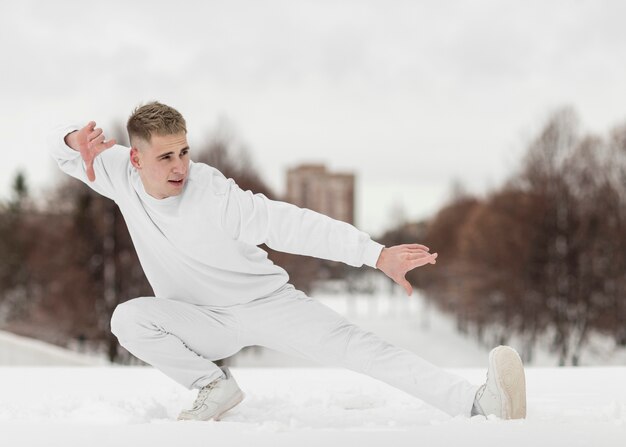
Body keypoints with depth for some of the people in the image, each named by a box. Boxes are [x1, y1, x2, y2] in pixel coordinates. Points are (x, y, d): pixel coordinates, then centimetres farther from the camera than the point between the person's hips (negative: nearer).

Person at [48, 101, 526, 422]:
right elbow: (60, 147, 3)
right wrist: (76, 139, -25)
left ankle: (481, 404, -37)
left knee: (354, 345, -24)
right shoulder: (121, 174, -12)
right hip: (203, 322, 4)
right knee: (128, 317, -24)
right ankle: (214, 386, -5)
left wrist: (378, 254, -42)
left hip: (268, 302, -4)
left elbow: (295, 225, -33)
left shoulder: (216, 198, -26)